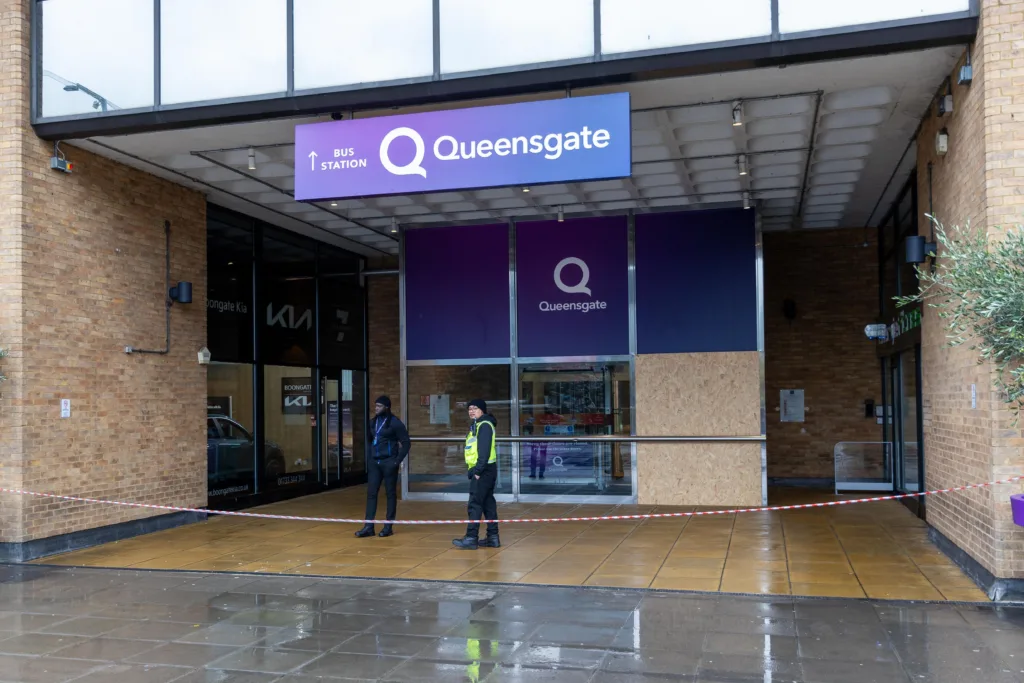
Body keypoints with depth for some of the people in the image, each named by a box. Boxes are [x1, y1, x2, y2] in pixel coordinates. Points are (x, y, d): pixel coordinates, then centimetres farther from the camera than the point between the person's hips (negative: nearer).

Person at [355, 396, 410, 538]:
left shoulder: (394, 422, -8)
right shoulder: (374, 422, 9)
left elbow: (406, 442, -9)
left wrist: (398, 460, -13)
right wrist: (369, 458, 11)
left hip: (389, 462, -6)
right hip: (374, 462, 6)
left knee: (390, 494, 3)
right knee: (371, 493, 3)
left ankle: (388, 526, 10)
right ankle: (369, 527, 6)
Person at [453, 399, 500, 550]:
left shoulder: (485, 425, -12)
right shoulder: (477, 425, 19)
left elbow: (485, 450, -20)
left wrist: (478, 470, -22)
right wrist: (474, 470, 15)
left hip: (483, 470, -10)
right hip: (481, 470, 10)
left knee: (475, 505, -8)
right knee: (488, 504, 11)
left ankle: (471, 538, -7)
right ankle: (493, 537, 15)